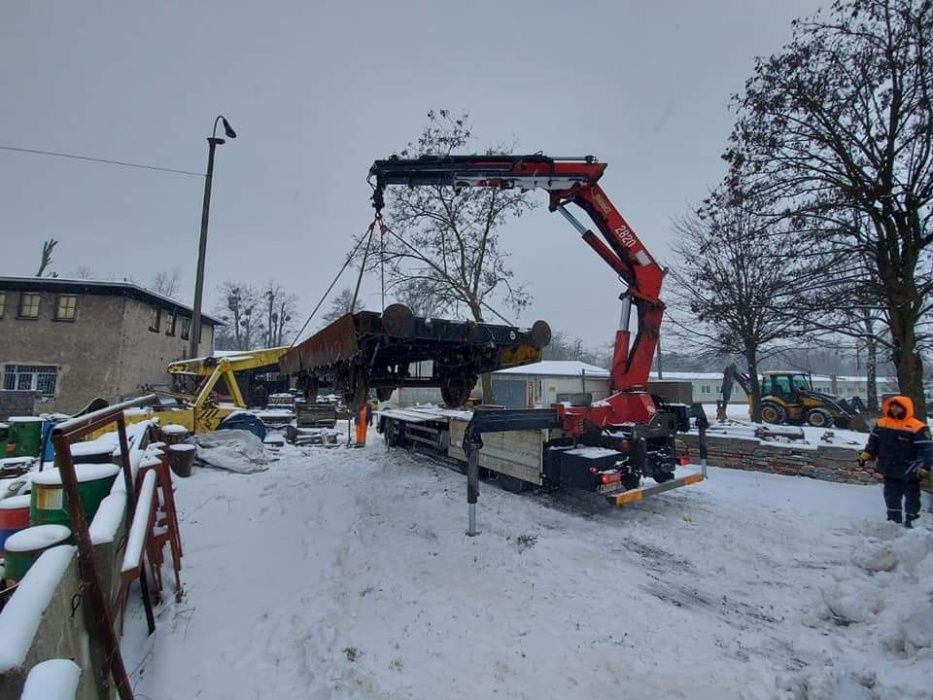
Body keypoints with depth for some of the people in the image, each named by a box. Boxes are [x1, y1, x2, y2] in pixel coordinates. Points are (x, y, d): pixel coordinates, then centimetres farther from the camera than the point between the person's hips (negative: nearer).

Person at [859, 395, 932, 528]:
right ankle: (894, 519, 29)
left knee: (912, 497, 11)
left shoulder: (917, 427, -14)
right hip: (889, 470, 5)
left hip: (908, 472, -4)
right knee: (891, 496, 16)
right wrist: (866, 455, 4)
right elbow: (873, 441, 10)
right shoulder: (881, 423, 1)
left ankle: (911, 520, 26)